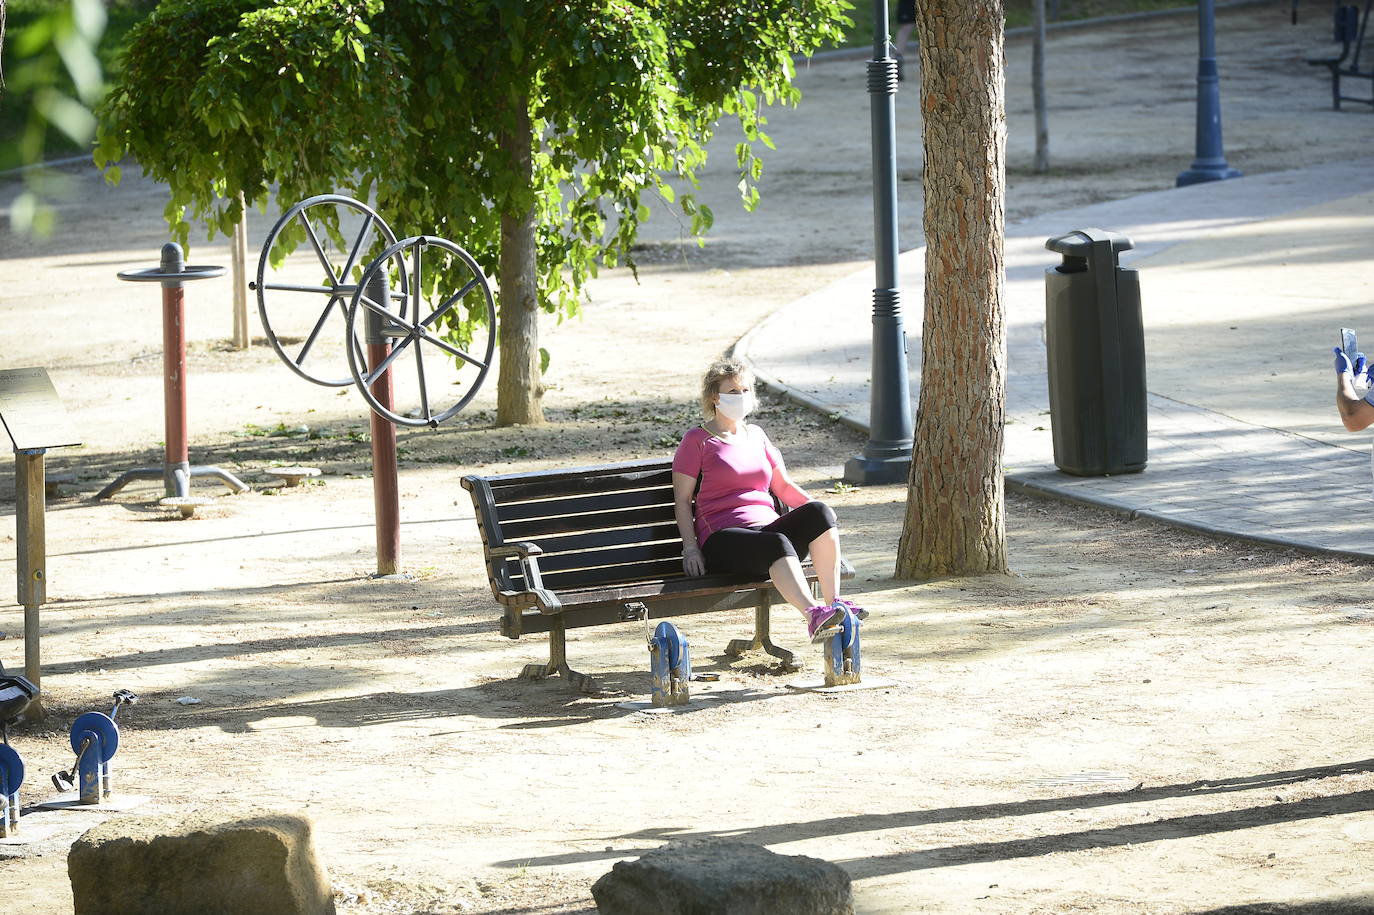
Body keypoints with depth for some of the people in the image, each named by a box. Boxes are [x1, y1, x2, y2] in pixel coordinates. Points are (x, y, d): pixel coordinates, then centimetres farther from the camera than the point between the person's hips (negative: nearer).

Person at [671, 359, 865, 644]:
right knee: (777, 544, -38)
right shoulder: (697, 440, 9)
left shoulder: (756, 435, 25)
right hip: (723, 540, -5)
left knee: (818, 512, -26)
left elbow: (783, 485, 25)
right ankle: (813, 615, -56)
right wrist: (690, 547, -9)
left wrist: (817, 509, 6)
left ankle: (834, 602, -33)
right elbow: (682, 498, 4)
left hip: (768, 527, 5)